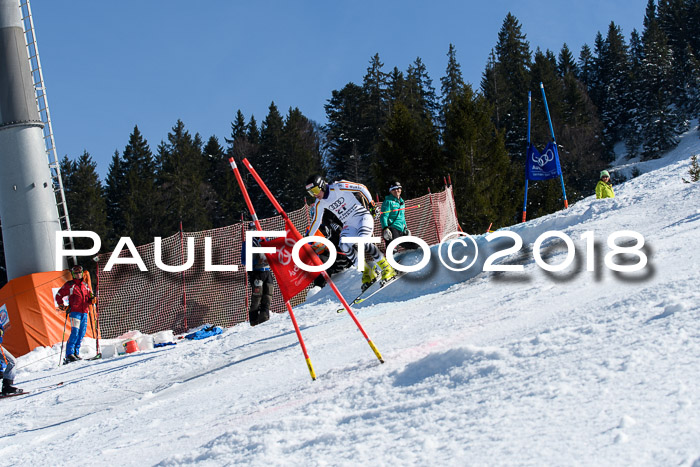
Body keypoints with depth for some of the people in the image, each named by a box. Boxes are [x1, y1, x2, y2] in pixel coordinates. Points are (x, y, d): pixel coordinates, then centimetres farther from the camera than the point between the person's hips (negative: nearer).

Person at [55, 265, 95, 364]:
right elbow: (59, 296, 7)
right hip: (75, 312, -6)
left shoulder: (85, 285, 18)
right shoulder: (69, 285, 4)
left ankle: (76, 352, 9)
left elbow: (89, 296, 27)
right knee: (75, 332, -16)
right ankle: (69, 354, -17)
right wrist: (63, 306, -4)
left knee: (82, 333, 2)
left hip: (84, 312, 6)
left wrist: (91, 299, 3)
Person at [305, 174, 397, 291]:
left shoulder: (338, 187, -15)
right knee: (344, 247, -20)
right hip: (349, 225, 6)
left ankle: (387, 269, -17)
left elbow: (362, 188, -8)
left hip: (363, 216, -6)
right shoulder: (319, 203, 3)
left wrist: (371, 204, -8)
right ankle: (368, 273, -7)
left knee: (362, 242, -30)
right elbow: (316, 221, 16)